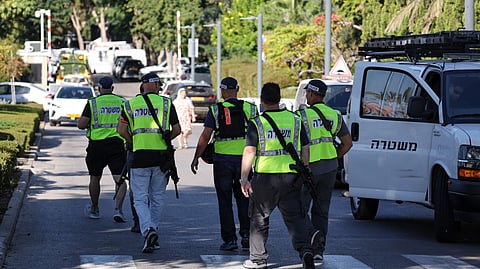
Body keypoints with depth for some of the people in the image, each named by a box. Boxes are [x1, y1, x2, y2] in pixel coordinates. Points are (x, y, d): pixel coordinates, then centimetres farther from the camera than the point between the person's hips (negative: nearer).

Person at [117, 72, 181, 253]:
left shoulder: (131, 104, 6)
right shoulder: (166, 103, 3)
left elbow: (121, 130, 1)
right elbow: (177, 130, 2)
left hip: (139, 156, 0)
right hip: (161, 156, 0)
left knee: (140, 199, 2)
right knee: (157, 198, 15)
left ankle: (148, 230, -20)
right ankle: (153, 230, 17)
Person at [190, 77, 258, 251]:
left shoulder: (215, 110, -3)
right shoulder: (250, 108, 2)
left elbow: (205, 136, -6)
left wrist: (196, 158, 1)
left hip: (222, 160, -2)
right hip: (244, 160, 2)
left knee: (225, 201, 5)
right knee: (243, 199, 15)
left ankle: (229, 239, 2)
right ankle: (246, 233, 2)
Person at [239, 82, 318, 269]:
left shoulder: (257, 123, -5)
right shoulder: (295, 120, 7)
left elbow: (249, 151, -11)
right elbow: (305, 149, 9)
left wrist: (244, 178, -10)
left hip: (265, 177, -2)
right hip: (291, 177, 2)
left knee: (259, 218, 13)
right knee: (295, 217, 4)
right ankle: (306, 250, -18)